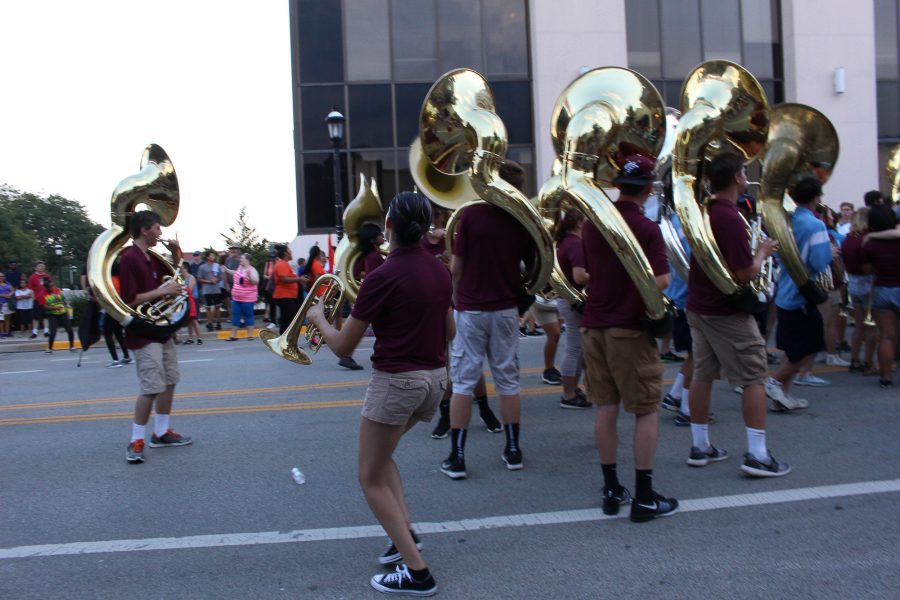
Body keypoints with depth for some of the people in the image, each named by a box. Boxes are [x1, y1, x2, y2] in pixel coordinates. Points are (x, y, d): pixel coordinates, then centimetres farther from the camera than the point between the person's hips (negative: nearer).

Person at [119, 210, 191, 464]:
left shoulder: (152, 257, 10)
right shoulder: (129, 259, -17)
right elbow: (130, 300, -23)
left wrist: (176, 253, 8)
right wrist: (163, 290, -21)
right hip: (143, 334, -9)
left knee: (169, 382, 13)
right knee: (152, 388, -11)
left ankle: (161, 432, 25)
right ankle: (136, 441, 1)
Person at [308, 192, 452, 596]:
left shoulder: (381, 277, -16)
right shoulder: (439, 271, 3)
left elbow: (343, 347, -10)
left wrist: (318, 318, 8)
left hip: (396, 380, -7)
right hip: (435, 377, 8)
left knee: (372, 478, 7)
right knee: (380, 454, 29)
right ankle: (404, 531, 20)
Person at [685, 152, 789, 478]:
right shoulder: (731, 218, -20)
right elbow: (746, 274, -22)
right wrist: (763, 251, -4)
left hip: (697, 307, 8)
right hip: (728, 313, -8)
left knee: (702, 374, 13)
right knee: (754, 378, 1)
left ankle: (699, 446, 20)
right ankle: (757, 454, 2)